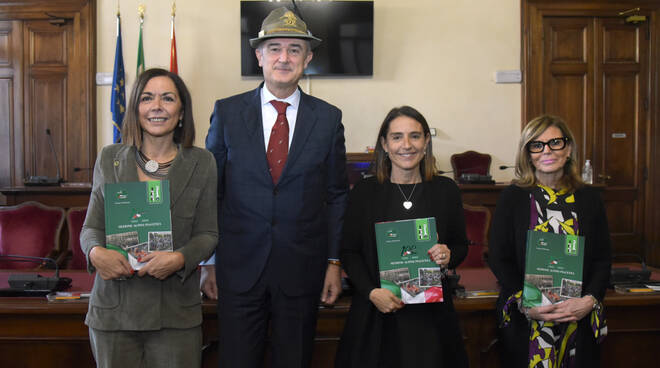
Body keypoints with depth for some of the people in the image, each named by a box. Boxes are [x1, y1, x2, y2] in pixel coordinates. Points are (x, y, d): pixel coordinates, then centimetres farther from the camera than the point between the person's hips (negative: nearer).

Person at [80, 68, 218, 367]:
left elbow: (207, 233, 1)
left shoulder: (201, 163, 2)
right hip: (114, 309, 1)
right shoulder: (109, 158, 6)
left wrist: (179, 258, -18)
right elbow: (91, 226, 7)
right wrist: (96, 252, -15)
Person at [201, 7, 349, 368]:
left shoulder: (328, 118, 2)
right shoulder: (227, 112, 1)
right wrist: (207, 261, 2)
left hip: (302, 270, 1)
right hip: (239, 268, 0)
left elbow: (337, 197, 6)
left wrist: (334, 263, 2)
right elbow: (210, 192, 4)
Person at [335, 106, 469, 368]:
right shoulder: (364, 191, 0)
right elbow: (349, 252, 0)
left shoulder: (446, 190, 4)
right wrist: (371, 292, -14)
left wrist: (448, 256, -11)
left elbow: (461, 245, 12)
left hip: (430, 310, 1)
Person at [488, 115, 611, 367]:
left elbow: (602, 259, 5)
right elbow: (498, 258, -3)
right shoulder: (513, 197, 0)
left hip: (579, 319, 2)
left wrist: (589, 301, -12)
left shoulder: (589, 199, 6)